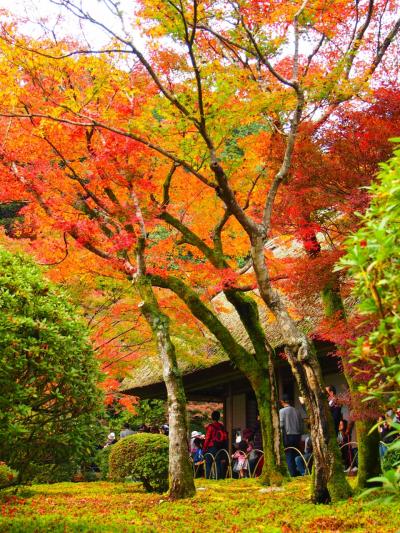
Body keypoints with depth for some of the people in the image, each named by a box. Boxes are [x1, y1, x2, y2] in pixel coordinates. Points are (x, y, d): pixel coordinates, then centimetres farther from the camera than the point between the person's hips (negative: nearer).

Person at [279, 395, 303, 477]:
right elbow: (301, 425, 9)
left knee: (289, 457, 0)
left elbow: (281, 424, -12)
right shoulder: (296, 411, 7)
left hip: (288, 436, -4)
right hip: (297, 435, 4)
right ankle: (298, 474, 10)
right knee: (296, 456, 11)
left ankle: (293, 474, -5)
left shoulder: (282, 411, -6)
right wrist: (299, 435, 17)